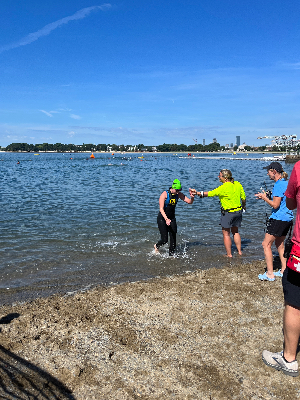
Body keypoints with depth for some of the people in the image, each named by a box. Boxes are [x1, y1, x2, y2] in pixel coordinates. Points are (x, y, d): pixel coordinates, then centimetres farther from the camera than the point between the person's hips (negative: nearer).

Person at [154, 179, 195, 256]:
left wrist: (192, 198, -28)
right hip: (162, 218, -4)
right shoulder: (164, 194, -18)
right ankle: (156, 246, 28)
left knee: (173, 237, -4)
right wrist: (166, 219, -36)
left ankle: (171, 254, 12)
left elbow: (189, 202, -4)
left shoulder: (178, 194, -4)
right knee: (164, 239, -4)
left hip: (172, 218, 4)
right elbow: (161, 209, -23)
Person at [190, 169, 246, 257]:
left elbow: (210, 194, -15)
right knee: (235, 232, 22)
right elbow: (243, 197, 8)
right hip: (238, 211, 7)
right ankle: (239, 251, 25)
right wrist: (243, 206, 27)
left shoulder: (223, 188, -21)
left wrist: (197, 192, -5)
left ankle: (229, 254, 10)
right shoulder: (237, 184, 0)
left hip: (228, 213, -7)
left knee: (226, 234, 6)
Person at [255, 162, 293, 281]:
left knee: (266, 244, -3)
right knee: (280, 244, 20)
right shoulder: (286, 183, 12)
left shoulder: (279, 185, -17)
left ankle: (270, 274, -1)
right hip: (287, 218, 10)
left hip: (278, 218, -10)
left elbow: (275, 205, -20)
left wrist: (265, 198, -6)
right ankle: (284, 270, 25)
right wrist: (266, 196, 14)